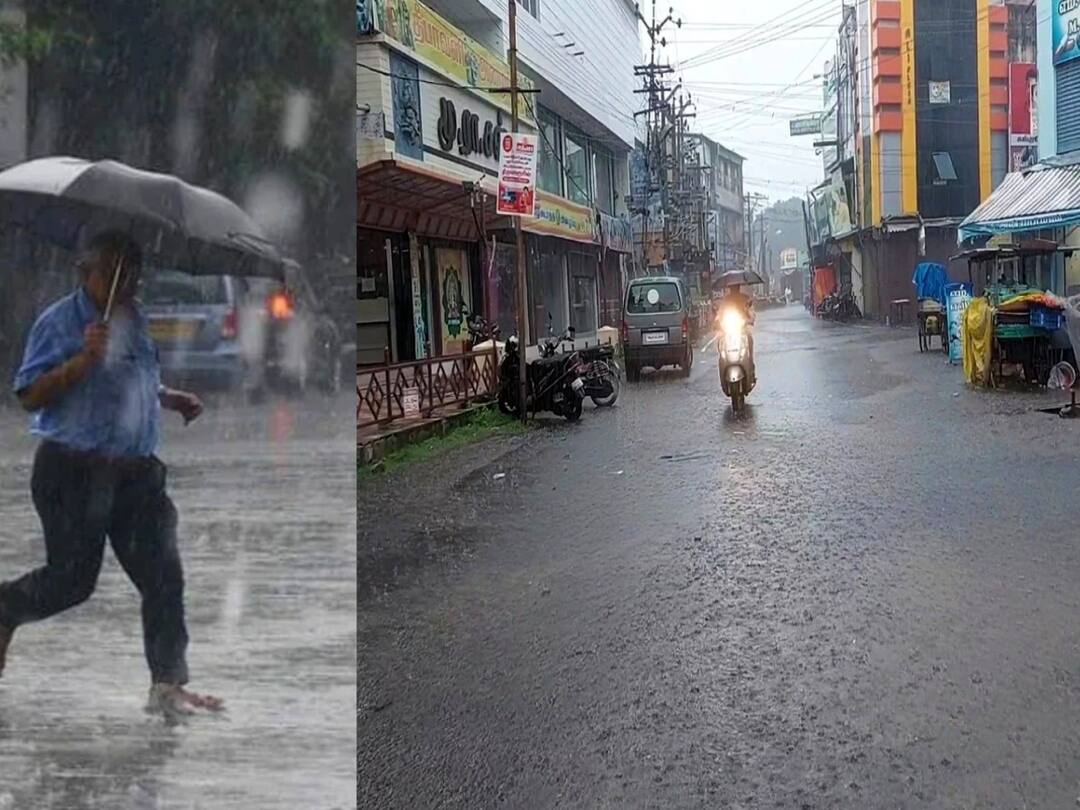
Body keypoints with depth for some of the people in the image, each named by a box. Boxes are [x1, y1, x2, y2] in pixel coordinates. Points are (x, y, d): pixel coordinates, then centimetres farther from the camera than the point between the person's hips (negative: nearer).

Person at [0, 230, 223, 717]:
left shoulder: (136, 320, 14)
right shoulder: (60, 321, -7)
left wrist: (172, 399, 12)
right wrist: (84, 359, -23)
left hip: (136, 471, 6)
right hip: (73, 471, -6)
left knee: (163, 575, -1)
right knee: (72, 577, 3)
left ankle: (167, 686, 6)